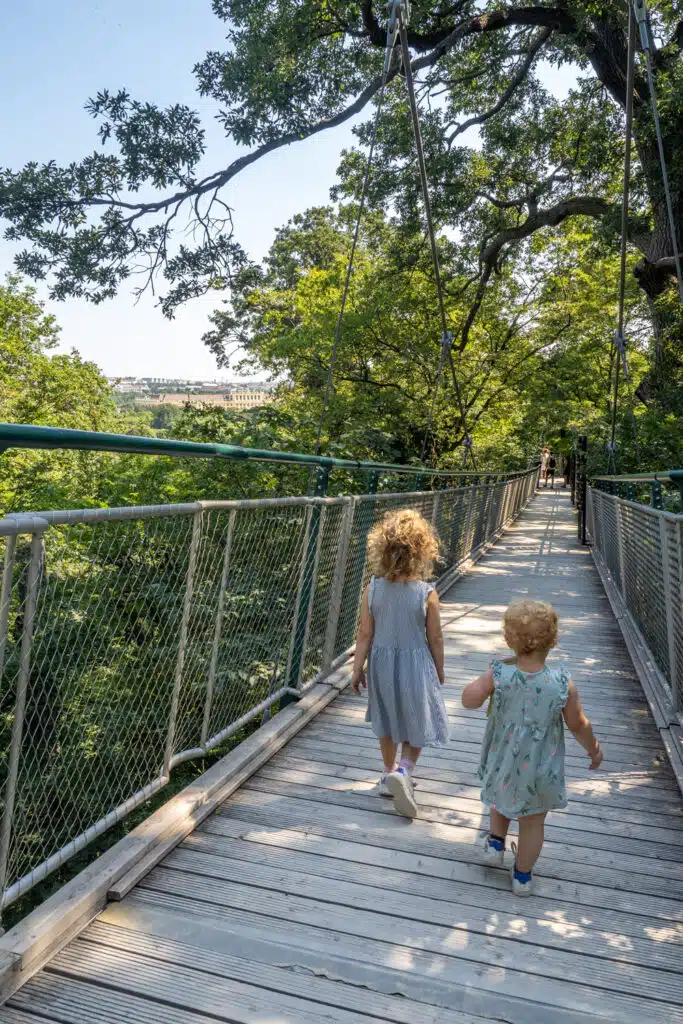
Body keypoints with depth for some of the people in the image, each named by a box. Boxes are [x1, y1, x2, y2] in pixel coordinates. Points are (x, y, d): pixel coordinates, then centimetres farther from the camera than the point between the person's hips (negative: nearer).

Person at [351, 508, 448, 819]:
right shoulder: (426, 593, -19)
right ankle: (403, 771, -5)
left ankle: (391, 774, 36)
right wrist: (440, 672, 7)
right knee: (418, 724, 14)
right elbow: (435, 638, -9)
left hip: (382, 662, 3)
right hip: (415, 663, -3)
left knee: (387, 723, 21)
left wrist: (357, 669, 5)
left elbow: (365, 635, -7)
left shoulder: (372, 589, -13)